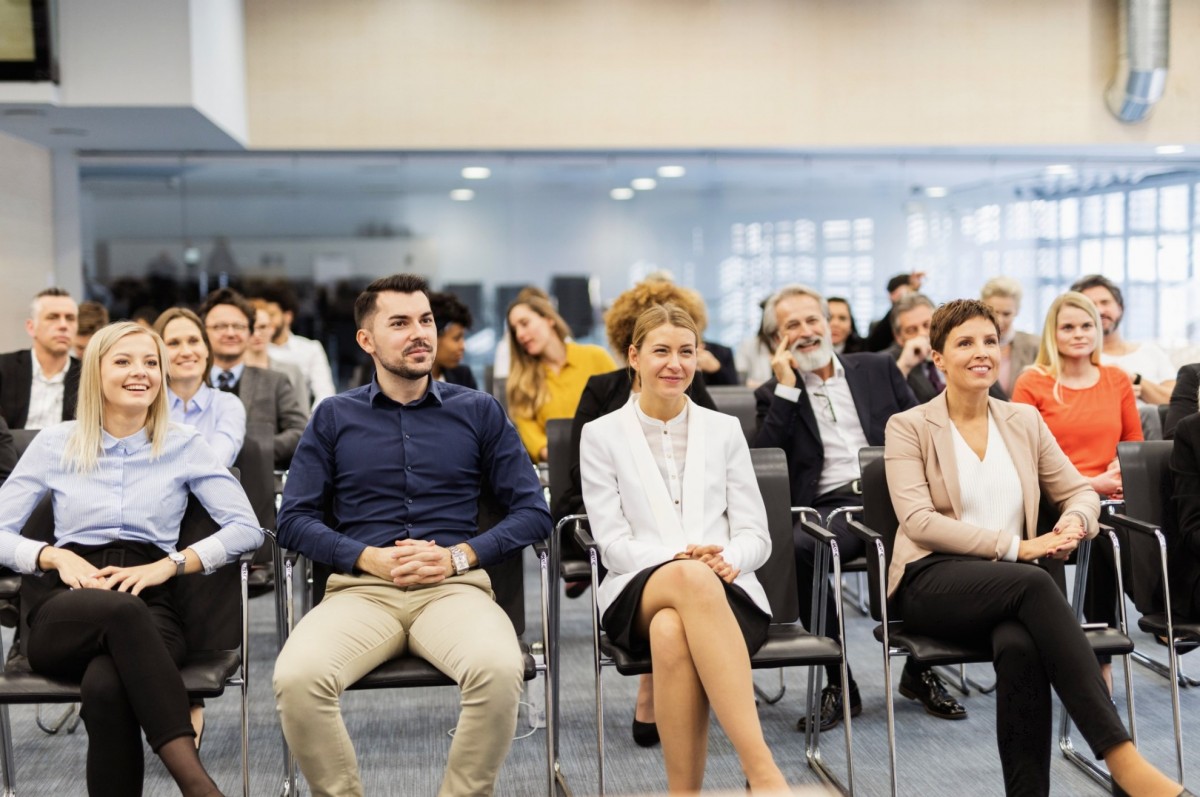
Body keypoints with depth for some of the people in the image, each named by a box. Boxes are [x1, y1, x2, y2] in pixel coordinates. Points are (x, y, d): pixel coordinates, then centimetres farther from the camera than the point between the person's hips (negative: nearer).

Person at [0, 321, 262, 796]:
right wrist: (56, 556, -8)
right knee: (122, 610, -40)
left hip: (149, 608, 0)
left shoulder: (184, 445, 12)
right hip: (66, 611, 0)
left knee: (106, 687, -39)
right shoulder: (55, 444, 14)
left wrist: (168, 564, -10)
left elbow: (247, 529, 3)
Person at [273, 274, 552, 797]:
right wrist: (370, 558, -7)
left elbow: (532, 512, 9)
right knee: (296, 678, -31)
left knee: (499, 670, -34)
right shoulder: (333, 417, 15)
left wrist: (459, 556, -6)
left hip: (454, 586, 0)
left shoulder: (479, 411, 14)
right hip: (360, 589, 1)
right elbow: (295, 519, 8)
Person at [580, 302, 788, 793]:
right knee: (690, 578, -41)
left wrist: (726, 560, -14)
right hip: (640, 594, -1)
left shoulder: (724, 429, 16)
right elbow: (613, 544, 3)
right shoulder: (601, 435, 11)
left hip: (725, 594, 1)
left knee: (672, 630, -39)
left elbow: (755, 537, 11)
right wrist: (679, 560, -17)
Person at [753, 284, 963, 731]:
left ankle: (920, 669, -7)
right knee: (796, 548, -36)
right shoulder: (775, 395, 14)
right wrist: (787, 387, -3)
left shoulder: (878, 369, 19)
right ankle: (838, 683, -18)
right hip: (831, 507, -1)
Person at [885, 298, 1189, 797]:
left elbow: (1080, 491, 19)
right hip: (932, 581, -3)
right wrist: (1016, 547, -18)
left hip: (1010, 584, 3)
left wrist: (1073, 522, -9)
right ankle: (1120, 756, -39)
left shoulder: (1025, 420, 17)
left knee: (1020, 647, -36)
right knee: (1033, 583, -36)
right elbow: (917, 520, -9)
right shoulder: (909, 428, 4)